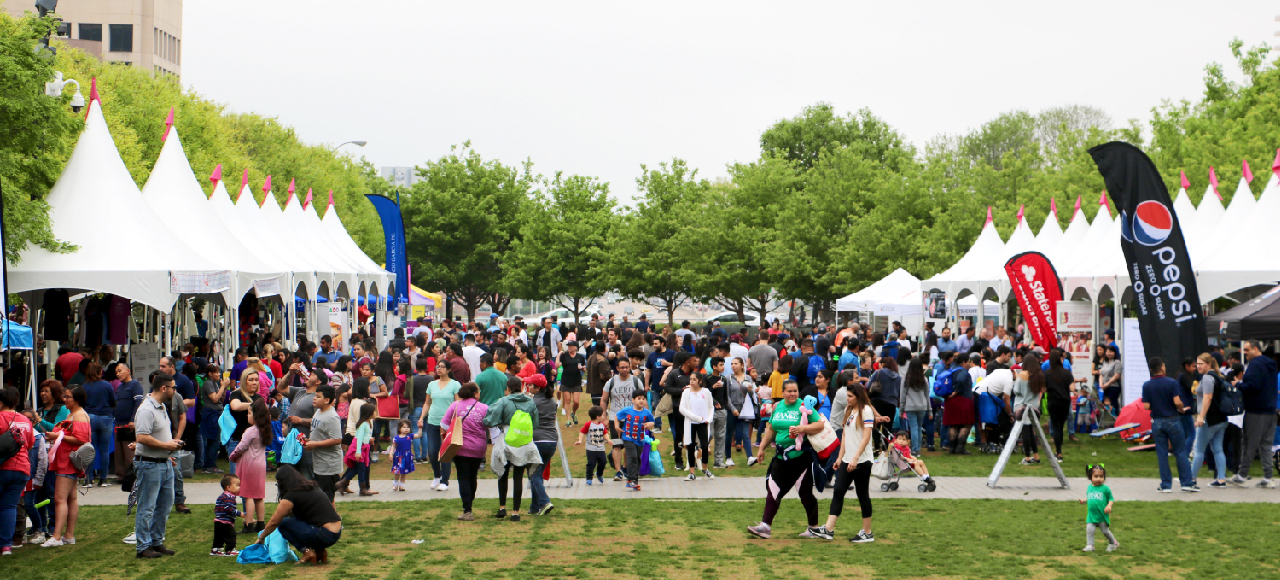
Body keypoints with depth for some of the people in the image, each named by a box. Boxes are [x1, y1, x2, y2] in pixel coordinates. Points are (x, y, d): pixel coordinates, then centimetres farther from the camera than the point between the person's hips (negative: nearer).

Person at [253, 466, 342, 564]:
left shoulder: (291, 496, -5)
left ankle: (307, 551, -3)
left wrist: (261, 538, 18)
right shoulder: (312, 487, 17)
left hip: (324, 536, -8)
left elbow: (274, 522, 3)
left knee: (283, 523, 2)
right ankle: (320, 551, 14)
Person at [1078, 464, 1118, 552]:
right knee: (1089, 530, -9)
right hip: (1091, 515, 3)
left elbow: (1111, 499, -1)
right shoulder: (1089, 488, 6)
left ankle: (1113, 543, 34)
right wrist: (1083, 500, -1)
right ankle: (1089, 546, 0)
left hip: (1102, 515, -3)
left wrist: (1109, 506, -19)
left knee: (1105, 531, 9)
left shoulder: (1105, 488, -7)